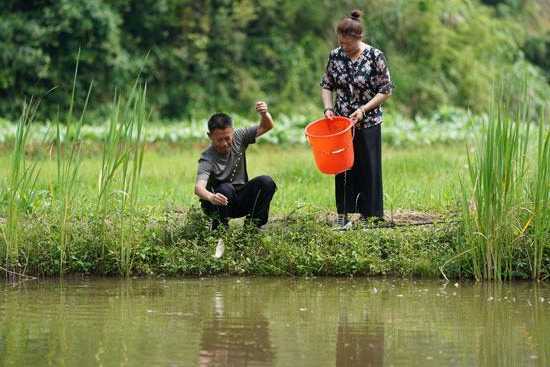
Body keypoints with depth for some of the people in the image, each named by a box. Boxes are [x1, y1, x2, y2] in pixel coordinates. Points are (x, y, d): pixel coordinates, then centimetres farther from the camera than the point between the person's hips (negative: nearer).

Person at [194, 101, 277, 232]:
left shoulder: (238, 138, -8)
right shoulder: (208, 159, -24)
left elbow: (266, 126, -5)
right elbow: (199, 187, -39)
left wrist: (264, 113, -30)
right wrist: (211, 197, -63)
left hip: (241, 200, 5)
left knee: (267, 182, -19)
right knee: (226, 188, -36)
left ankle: (252, 225, -9)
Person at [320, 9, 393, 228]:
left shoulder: (375, 57, -11)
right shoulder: (336, 56, 0)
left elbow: (385, 91, -8)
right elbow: (326, 85, 10)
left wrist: (363, 109, -17)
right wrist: (328, 108, -7)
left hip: (368, 124, -3)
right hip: (341, 122, 3)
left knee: (368, 169, 0)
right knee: (343, 168, 6)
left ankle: (369, 215, 8)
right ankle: (343, 214, 13)